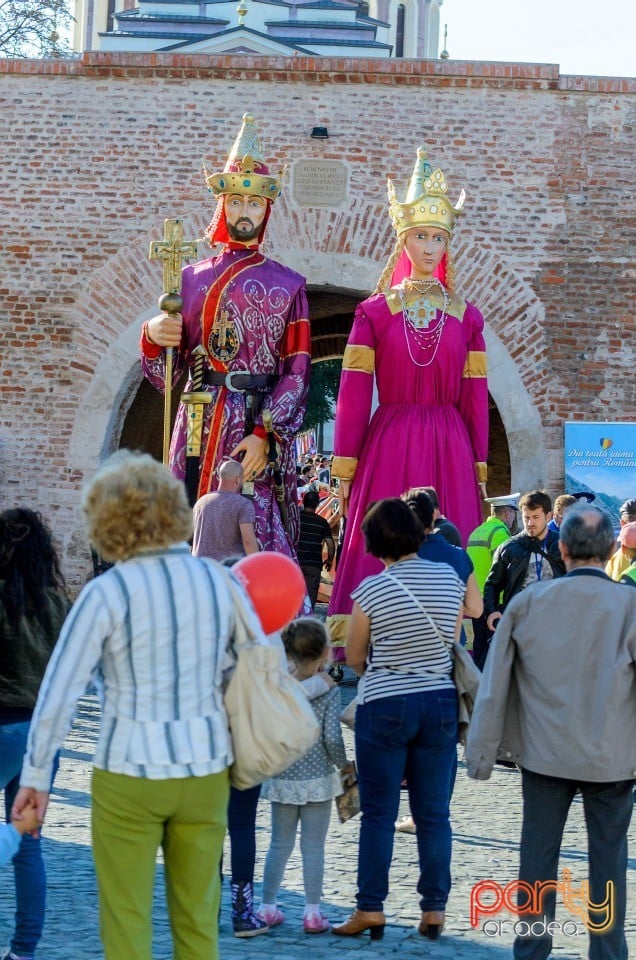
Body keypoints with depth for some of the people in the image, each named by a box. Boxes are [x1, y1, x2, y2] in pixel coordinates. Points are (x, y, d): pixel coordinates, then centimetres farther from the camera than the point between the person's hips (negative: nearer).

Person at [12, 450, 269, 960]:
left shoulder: (108, 593, -11)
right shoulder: (220, 581, -1)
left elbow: (58, 693, -10)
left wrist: (36, 775, -1)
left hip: (130, 773, -4)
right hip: (206, 769, 4)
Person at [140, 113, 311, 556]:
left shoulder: (288, 285, 7)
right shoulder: (191, 279, 13)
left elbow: (297, 373, -1)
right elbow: (167, 376, 10)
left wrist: (264, 434, -13)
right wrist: (153, 338, -11)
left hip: (263, 427, -2)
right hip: (201, 427, 2)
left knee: (260, 534, -7)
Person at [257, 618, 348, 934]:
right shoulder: (328, 691, -11)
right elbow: (332, 738, -15)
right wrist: (343, 764, 2)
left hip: (282, 779, 3)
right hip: (317, 778, -3)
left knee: (280, 844, 13)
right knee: (314, 846, 4)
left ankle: (268, 907, 16)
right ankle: (313, 911, 5)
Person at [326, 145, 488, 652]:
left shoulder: (467, 317, 8)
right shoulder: (373, 312, 3)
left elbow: (475, 399, 8)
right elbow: (353, 395, 0)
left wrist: (480, 472, 6)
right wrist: (344, 470, -3)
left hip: (449, 448, 2)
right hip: (388, 444, -2)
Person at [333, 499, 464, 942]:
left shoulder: (372, 590, -11)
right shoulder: (449, 578, -1)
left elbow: (355, 659, 0)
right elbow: (452, 642, 10)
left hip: (384, 706, -3)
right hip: (441, 702, 3)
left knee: (378, 814, 4)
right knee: (434, 814, 8)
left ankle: (370, 909, 6)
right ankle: (434, 909, 10)